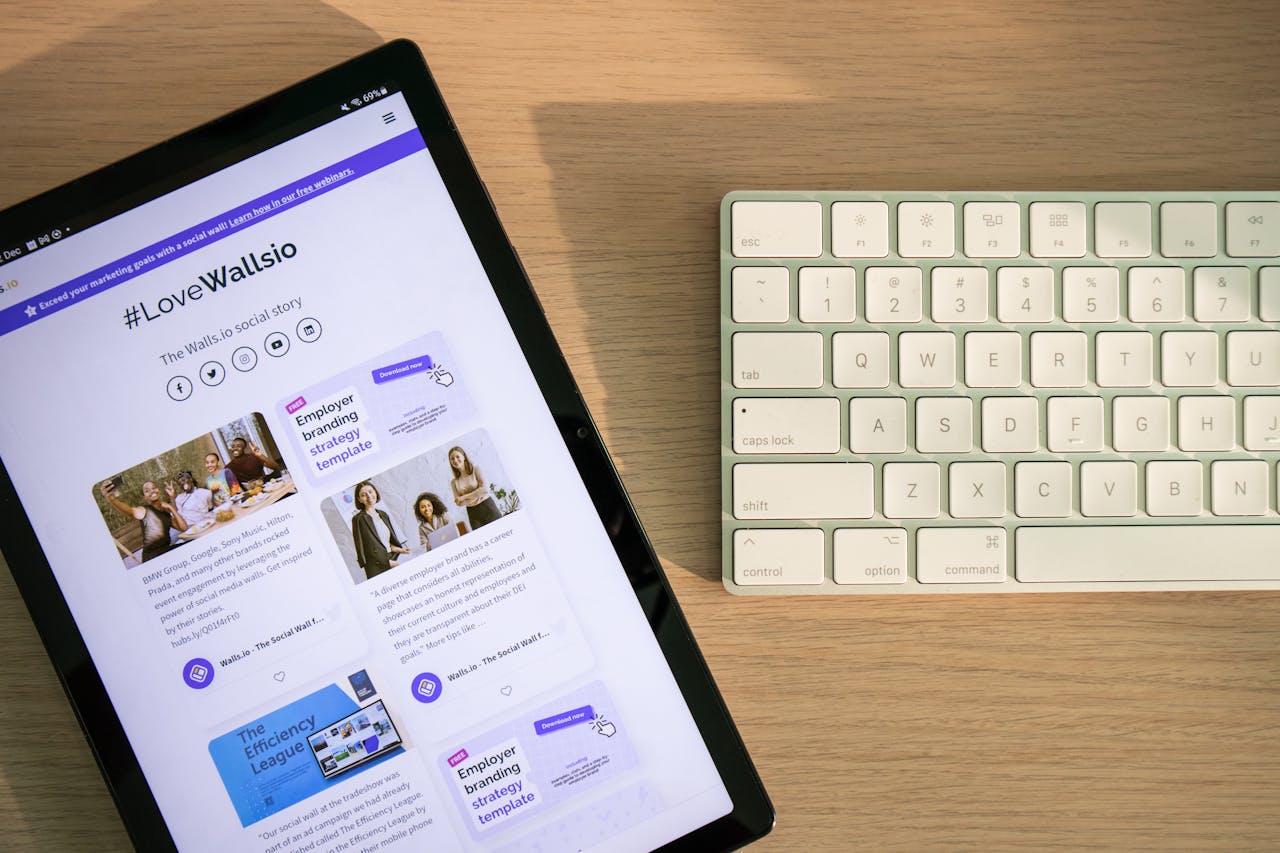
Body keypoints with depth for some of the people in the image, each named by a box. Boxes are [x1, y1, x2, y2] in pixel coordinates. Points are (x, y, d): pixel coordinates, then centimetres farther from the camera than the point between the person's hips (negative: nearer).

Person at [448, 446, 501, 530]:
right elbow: (458, 502, 4)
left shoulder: (475, 470, 1)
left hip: (488, 507, -2)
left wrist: (464, 497, -12)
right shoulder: (454, 482, 9)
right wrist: (474, 498, -14)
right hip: (472, 514, 2)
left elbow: (485, 488, -11)